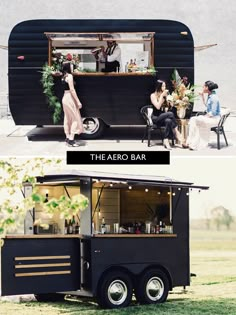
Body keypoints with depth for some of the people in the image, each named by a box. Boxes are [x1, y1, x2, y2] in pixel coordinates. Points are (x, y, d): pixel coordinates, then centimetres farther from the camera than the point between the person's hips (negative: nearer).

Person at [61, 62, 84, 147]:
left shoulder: (64, 76, 8)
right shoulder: (69, 76, -16)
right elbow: (72, 90, -19)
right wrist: (78, 101, -18)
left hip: (65, 98, 9)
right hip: (70, 98, -9)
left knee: (68, 119, 14)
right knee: (75, 119, -4)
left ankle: (68, 137, 17)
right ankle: (71, 140, -8)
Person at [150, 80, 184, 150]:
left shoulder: (165, 95, 12)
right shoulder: (153, 95, -3)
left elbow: (170, 107, 15)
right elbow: (158, 107, -17)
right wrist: (161, 96, -16)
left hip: (164, 117, 4)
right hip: (156, 118, -4)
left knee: (168, 121, -35)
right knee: (170, 114, -33)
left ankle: (166, 141, -42)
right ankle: (177, 133, -28)